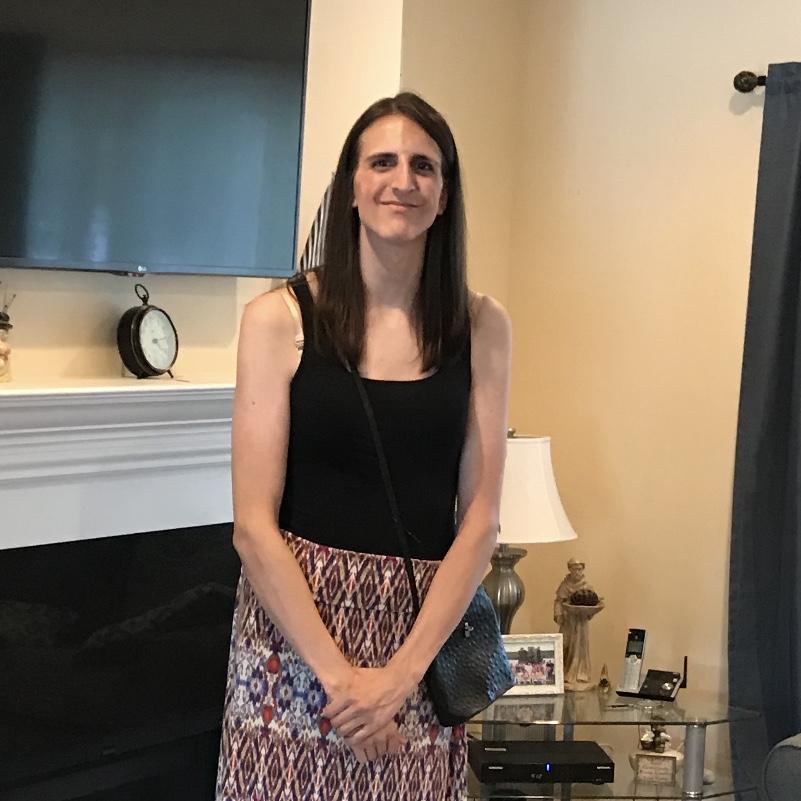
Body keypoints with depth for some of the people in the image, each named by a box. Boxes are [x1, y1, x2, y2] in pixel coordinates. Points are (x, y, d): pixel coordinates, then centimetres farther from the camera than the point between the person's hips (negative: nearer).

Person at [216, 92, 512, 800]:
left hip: (428, 632, 2)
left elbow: (479, 517, -1)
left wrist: (402, 671, -11)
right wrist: (338, 673, -15)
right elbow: (254, 523, -8)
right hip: (295, 635, -2)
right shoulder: (281, 318, -5)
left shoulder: (481, 327, 2)